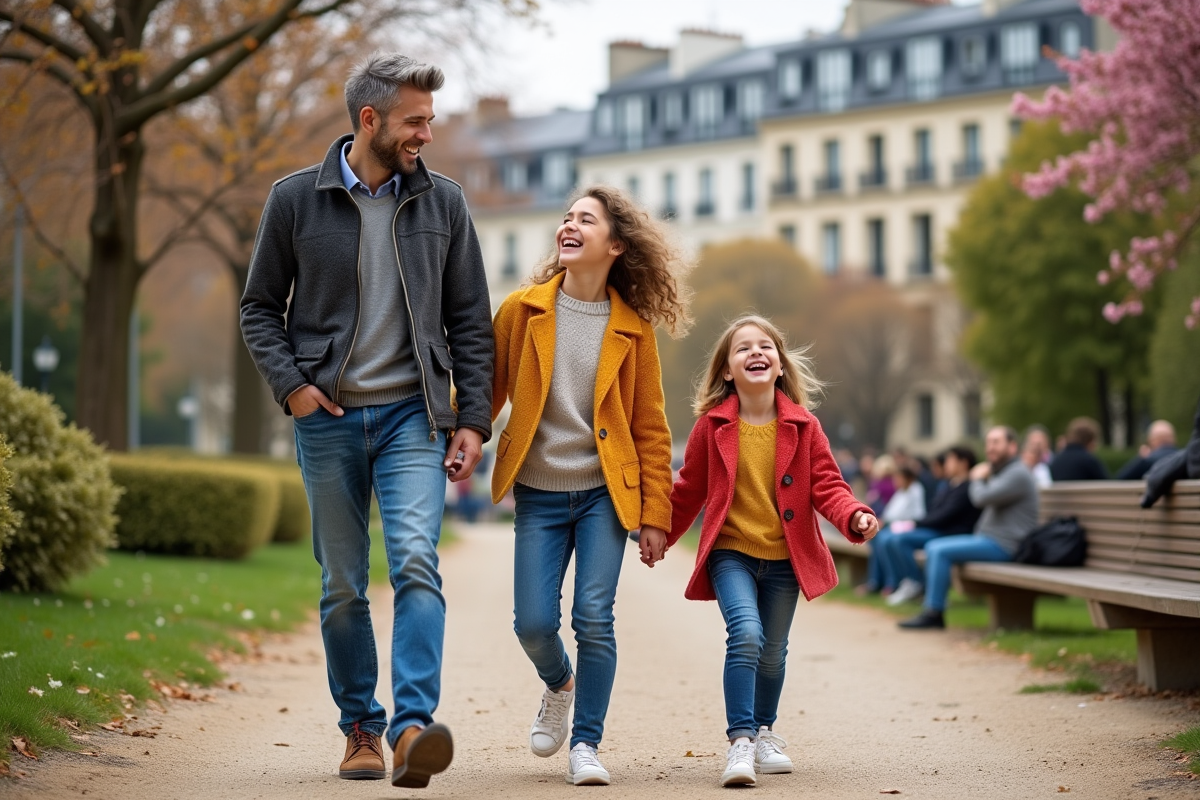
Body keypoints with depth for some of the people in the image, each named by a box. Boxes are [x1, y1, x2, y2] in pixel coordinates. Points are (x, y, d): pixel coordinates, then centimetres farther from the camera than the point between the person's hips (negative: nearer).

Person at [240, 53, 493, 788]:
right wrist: (289, 383, -8)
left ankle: (414, 727, -26)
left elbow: (471, 322, 8)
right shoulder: (296, 200, 2)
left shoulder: (443, 203, 6)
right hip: (329, 419, 0)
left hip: (412, 415, 0)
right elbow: (261, 306, 8)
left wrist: (474, 419, 2)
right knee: (342, 585, 6)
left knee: (416, 561, -18)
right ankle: (362, 729, 19)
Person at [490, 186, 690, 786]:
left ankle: (585, 744, 4)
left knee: (594, 617, -10)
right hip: (539, 493, 1)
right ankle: (559, 685, 30)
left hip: (605, 492, -1)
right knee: (533, 623, -4)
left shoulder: (632, 329, 0)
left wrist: (656, 512, 1)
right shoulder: (522, 310, 0)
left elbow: (650, 427, 4)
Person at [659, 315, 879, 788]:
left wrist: (855, 517, -21)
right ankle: (740, 741, -20)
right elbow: (689, 490, 6)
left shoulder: (802, 426, -3)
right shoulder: (713, 426, -5)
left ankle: (764, 732, 38)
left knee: (773, 651, 14)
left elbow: (825, 485, -3)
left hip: (784, 557, 2)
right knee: (746, 635, -24)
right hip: (730, 553, -2)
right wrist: (661, 537, 13)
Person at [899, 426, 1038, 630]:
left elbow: (981, 498, -22)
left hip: (1004, 545, -11)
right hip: (986, 537, 11)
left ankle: (934, 612, -15)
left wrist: (977, 479, -4)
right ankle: (931, 608, 2)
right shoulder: (998, 472, 20)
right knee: (932, 547, 6)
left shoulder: (1018, 474, -14)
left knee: (941, 551, -20)